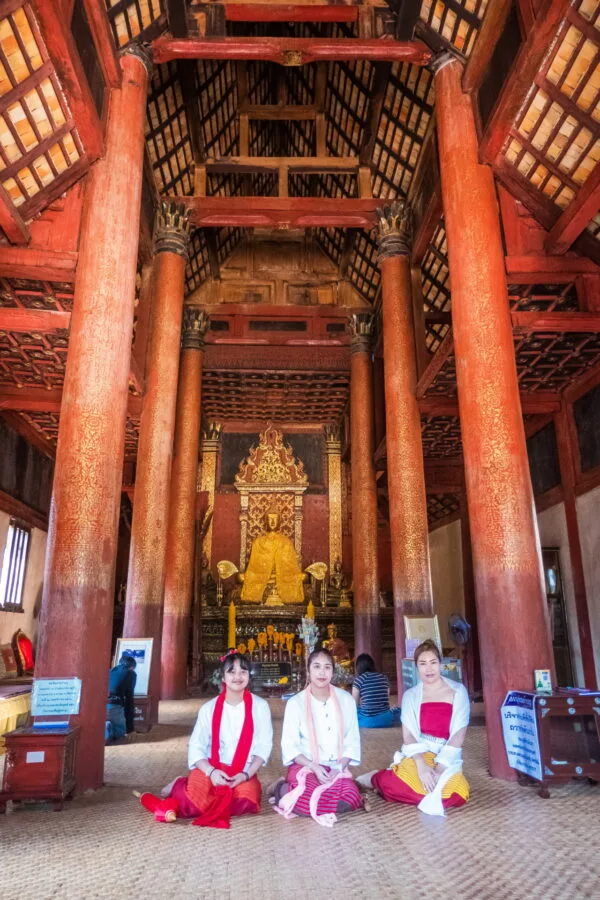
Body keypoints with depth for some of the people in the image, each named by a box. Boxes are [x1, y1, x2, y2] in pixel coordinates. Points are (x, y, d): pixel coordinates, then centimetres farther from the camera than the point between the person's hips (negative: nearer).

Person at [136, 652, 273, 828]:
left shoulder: (260, 706, -2)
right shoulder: (209, 708, -1)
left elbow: (264, 745, -3)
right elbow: (196, 746, -3)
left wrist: (246, 774, -15)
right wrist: (211, 771, -20)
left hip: (243, 772, 1)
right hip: (210, 768, 0)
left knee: (245, 801, -30)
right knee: (194, 802, -28)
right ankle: (179, 786, 11)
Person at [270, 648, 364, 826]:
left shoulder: (346, 700, 2)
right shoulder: (296, 702, -4)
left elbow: (352, 740, 3)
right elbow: (289, 745, -4)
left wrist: (339, 768, -12)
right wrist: (314, 767, -17)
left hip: (335, 767, 3)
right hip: (304, 765, -3)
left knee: (351, 799, -27)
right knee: (310, 800, -33)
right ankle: (283, 789, 1)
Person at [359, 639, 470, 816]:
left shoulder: (457, 691, 0)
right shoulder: (410, 695, 4)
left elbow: (459, 735, -6)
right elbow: (408, 735, -4)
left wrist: (440, 768, -16)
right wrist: (421, 766, -21)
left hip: (447, 758, 1)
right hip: (417, 754, -1)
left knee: (457, 794, -29)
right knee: (393, 783, -30)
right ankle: (376, 779, 6)